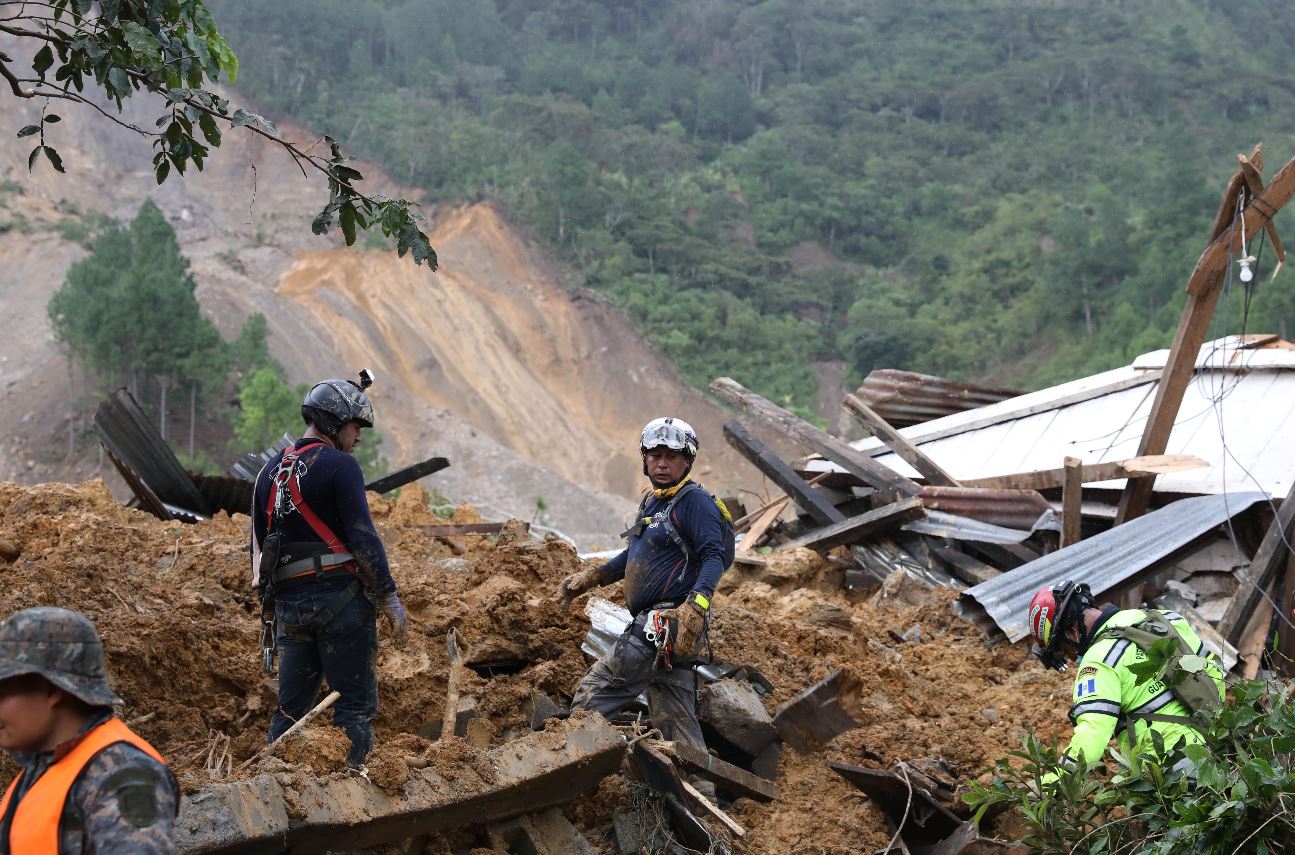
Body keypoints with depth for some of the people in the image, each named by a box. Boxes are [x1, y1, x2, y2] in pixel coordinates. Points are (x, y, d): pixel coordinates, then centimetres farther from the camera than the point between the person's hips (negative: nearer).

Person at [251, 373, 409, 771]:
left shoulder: (269, 472, 15)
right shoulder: (339, 465, -7)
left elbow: (259, 547, 19)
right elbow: (362, 537, -14)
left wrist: (269, 609, 25)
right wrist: (391, 599, -10)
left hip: (288, 603, 7)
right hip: (339, 597, -7)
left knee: (291, 707, 14)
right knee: (355, 704, -2)